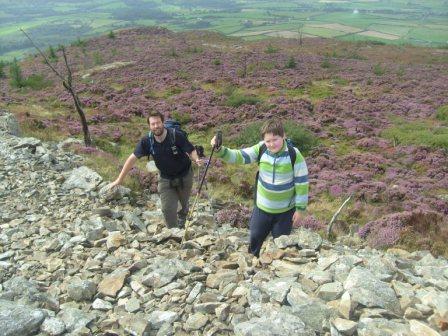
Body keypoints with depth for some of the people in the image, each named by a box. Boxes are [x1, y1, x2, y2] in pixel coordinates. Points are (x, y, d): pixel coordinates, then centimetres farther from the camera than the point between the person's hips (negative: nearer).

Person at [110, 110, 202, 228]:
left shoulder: (176, 135, -26)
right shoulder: (147, 141, -18)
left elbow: (191, 150, -22)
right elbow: (133, 158, -14)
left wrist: (196, 159, -46)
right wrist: (120, 179, -13)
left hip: (184, 176, -1)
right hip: (166, 179, 1)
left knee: (184, 204, 20)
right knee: (167, 209, -5)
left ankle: (181, 222, 54)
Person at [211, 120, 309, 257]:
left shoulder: (294, 155, -21)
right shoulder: (261, 149, -13)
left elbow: (302, 183, -14)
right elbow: (238, 156, -14)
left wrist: (300, 209, -10)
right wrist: (220, 150, -32)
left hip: (285, 210, -3)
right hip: (262, 207, 3)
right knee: (255, 239, 19)